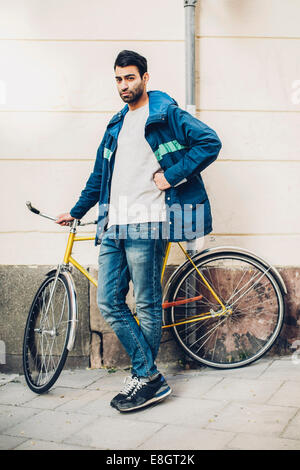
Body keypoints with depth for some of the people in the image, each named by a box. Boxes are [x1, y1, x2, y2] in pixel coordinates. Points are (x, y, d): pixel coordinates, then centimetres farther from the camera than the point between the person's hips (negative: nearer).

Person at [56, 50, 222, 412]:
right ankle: (150, 375, 11)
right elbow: (99, 175, 29)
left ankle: (146, 379, 15)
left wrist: (171, 176, -10)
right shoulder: (117, 124, 23)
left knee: (147, 305, 0)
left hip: (145, 223, -7)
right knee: (108, 303, 2)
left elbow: (210, 142, -6)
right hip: (113, 225, 7)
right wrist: (76, 212, 30)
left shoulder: (166, 113, 3)